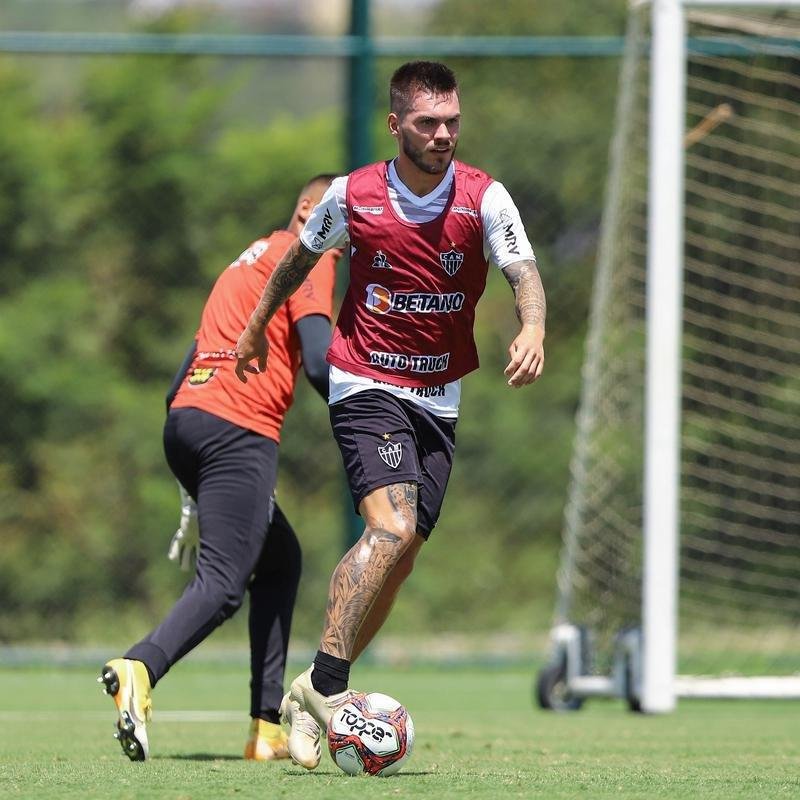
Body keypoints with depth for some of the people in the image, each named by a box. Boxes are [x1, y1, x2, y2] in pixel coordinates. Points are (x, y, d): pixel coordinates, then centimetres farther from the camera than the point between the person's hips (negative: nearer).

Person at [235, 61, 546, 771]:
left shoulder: (484, 198, -5)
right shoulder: (353, 195, -6)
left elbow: (523, 271, -17)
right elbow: (300, 257, 14)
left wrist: (533, 330, -39)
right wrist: (257, 327, 25)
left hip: (440, 398, 3)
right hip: (366, 385, -3)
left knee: (397, 561, 2)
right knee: (391, 528, -25)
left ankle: (312, 701, 14)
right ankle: (326, 683, -25)